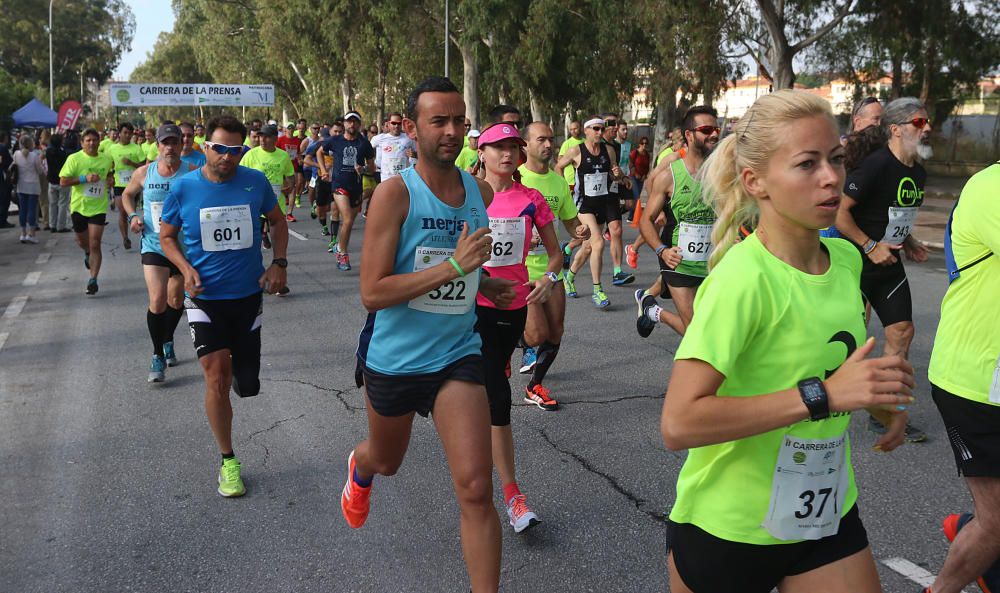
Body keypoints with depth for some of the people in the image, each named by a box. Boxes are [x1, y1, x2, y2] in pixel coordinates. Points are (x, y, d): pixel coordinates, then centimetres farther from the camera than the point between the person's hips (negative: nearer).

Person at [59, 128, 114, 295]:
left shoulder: (107, 159, 2)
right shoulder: (74, 159, -9)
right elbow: (63, 181, -12)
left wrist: (110, 179, 0)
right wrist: (85, 178, -23)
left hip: (98, 208, 0)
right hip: (79, 207, 0)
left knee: (95, 244, -8)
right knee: (82, 241, 18)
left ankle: (93, 280, -5)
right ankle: (88, 253, 55)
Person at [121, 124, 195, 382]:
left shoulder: (193, 172, -8)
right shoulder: (143, 173, -1)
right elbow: (127, 195, 17)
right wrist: (133, 216, 0)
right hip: (153, 244, 0)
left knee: (176, 300, 17)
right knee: (157, 301, -14)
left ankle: (168, 342, 44)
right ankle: (157, 356, 1)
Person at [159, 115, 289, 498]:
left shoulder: (255, 182, -5)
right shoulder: (183, 187, -7)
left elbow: (277, 221, 12)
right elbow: (166, 236, 6)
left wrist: (279, 263, -2)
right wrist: (185, 268, -12)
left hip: (248, 295, 2)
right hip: (205, 298, -1)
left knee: (247, 386, 7)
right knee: (217, 377, -10)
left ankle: (238, 369, 47)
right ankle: (228, 462, 7)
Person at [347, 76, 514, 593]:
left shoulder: (481, 192, -1)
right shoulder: (394, 193, -17)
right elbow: (372, 293, -23)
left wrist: (483, 283, 2)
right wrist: (454, 266, -30)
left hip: (457, 356, 2)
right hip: (394, 358, -2)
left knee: (475, 490, -9)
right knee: (387, 462, 25)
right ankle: (359, 469, 63)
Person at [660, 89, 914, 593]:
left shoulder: (845, 259, -1)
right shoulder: (742, 277, -23)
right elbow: (679, 424, -30)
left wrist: (879, 395, 0)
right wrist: (825, 395, -30)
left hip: (829, 513, 6)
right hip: (728, 527, -6)